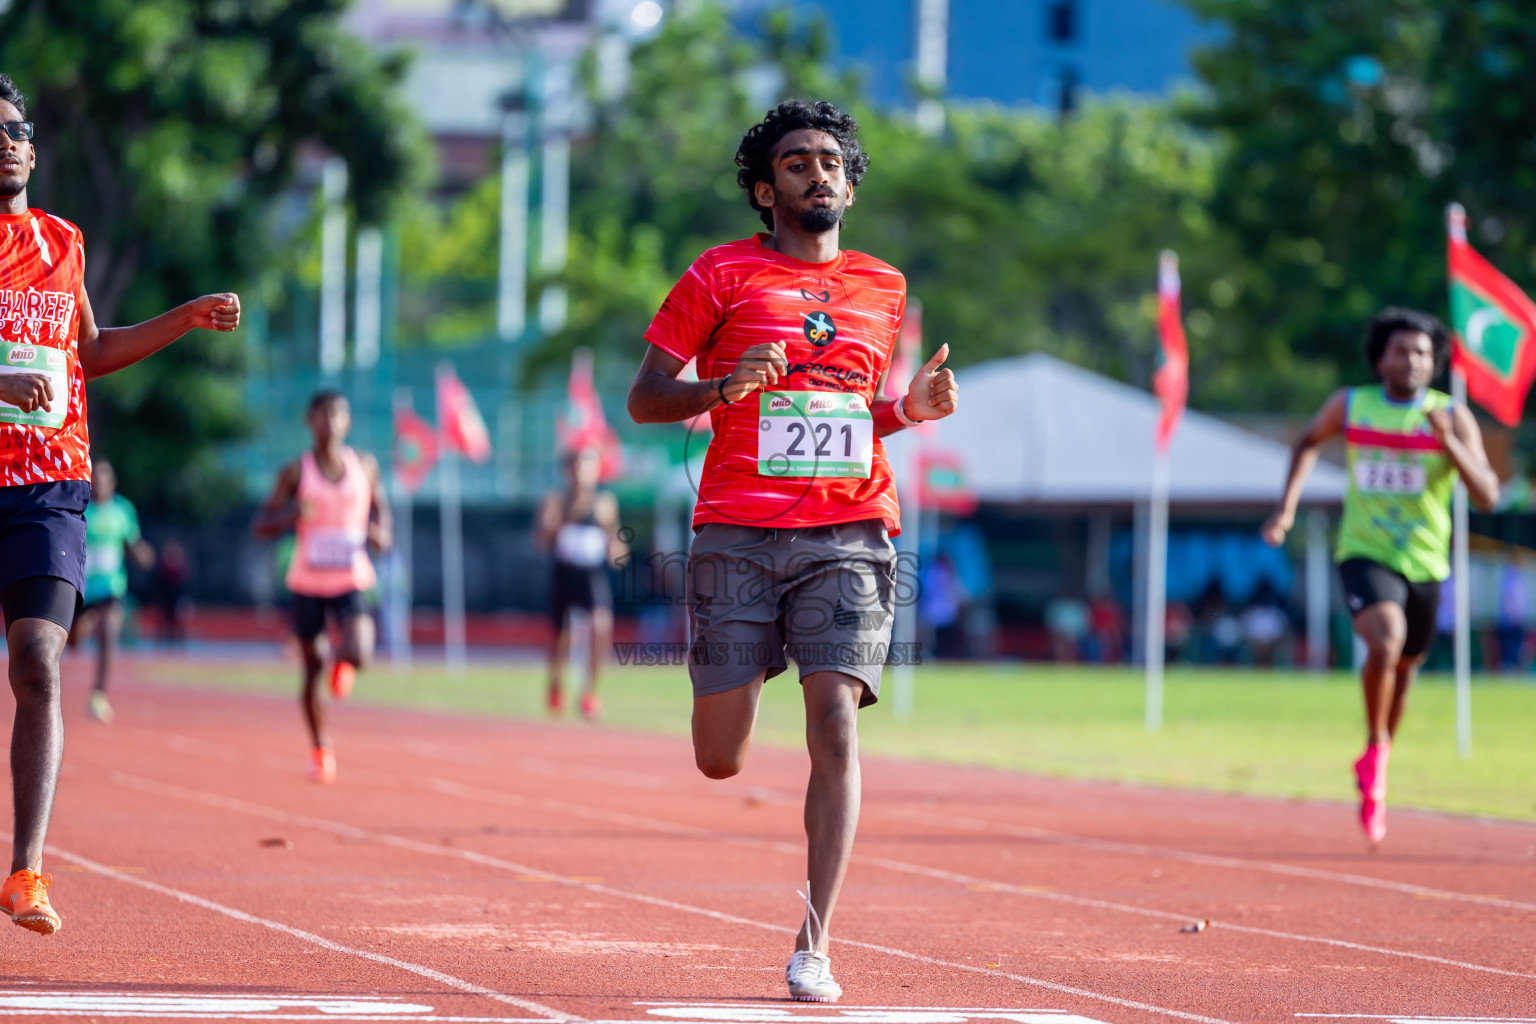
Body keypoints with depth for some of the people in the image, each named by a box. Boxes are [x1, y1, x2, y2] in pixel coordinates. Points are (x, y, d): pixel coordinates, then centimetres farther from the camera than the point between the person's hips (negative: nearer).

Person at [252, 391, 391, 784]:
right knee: (312, 670, 6)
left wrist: (381, 534, -3)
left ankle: (342, 660, 18)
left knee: (360, 655, -22)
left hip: (350, 580, 0)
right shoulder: (295, 472, -3)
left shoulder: (364, 465, 2)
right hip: (308, 584, 0)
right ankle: (320, 749, 26)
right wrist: (292, 514, -23)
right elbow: (261, 525, -2)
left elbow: (380, 505, 19)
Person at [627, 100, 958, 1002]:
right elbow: (644, 399, 4)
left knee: (836, 728, -15)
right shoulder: (722, 276, 4)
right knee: (721, 761, -1)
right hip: (738, 535, -2)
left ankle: (815, 946, -11)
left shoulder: (883, 289, 16)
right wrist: (723, 388, -14)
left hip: (849, 534, 2)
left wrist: (912, 409, 6)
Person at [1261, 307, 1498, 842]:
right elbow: (1308, 441, 19)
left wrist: (1448, 443, -26)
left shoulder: (1453, 417, -6)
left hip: (1424, 562, 2)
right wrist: (1287, 507, 8)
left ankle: (1374, 776, 40)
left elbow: (1487, 496, -12)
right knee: (1385, 643, -29)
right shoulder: (1349, 405, -2)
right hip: (1364, 555, -2)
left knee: (1403, 668, 16)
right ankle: (1375, 753, -7)